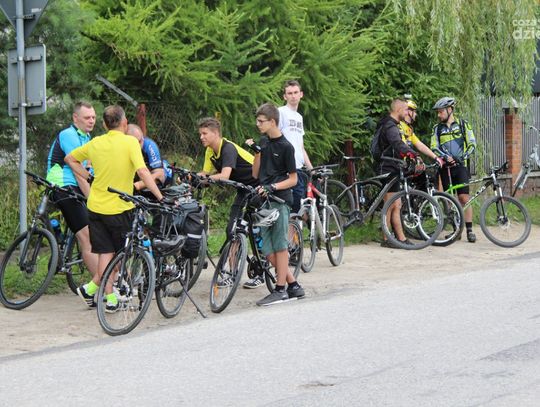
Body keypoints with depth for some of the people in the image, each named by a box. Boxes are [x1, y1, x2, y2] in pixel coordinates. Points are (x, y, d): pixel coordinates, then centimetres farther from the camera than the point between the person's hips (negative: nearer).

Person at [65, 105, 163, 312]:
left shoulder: (96, 143, 3)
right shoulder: (129, 142, -12)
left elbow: (70, 159, 15)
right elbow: (143, 171, -23)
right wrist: (160, 197, -23)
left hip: (96, 206, 4)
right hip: (120, 207, -4)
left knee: (105, 252, 10)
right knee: (121, 252, 12)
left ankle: (110, 298, 6)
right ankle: (91, 287, 8)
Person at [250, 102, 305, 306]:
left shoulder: (285, 147, -8)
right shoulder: (263, 141, 13)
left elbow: (293, 179, -6)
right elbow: (256, 173, 14)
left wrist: (272, 187, -18)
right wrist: (256, 153, 1)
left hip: (280, 200, -7)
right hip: (265, 200, 7)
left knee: (280, 246, -4)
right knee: (268, 249, 4)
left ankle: (280, 289, 0)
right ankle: (294, 286, 12)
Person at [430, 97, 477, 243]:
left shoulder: (463, 124, 6)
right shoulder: (437, 128, 11)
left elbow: (472, 144, 2)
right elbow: (434, 148, 4)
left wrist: (464, 156, -13)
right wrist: (446, 157, -13)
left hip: (460, 166, -3)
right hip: (445, 167, 3)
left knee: (464, 198, -9)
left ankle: (469, 230, -6)